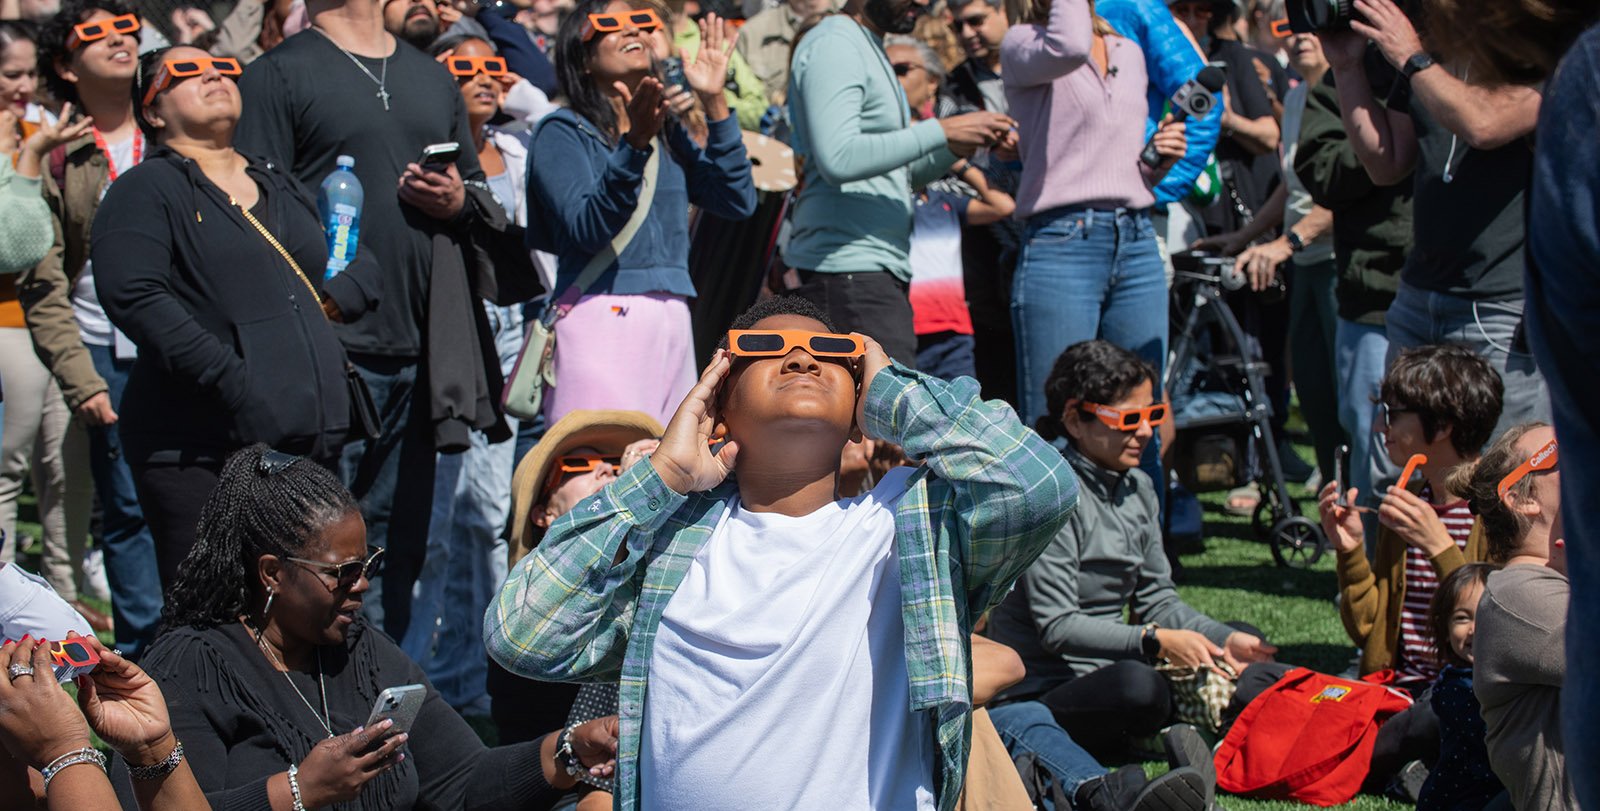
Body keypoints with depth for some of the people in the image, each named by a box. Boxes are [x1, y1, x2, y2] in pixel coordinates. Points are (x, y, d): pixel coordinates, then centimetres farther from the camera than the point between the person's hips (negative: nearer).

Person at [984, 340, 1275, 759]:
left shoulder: (1137, 487, 12)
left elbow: (1157, 599, 14)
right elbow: (1056, 627, -19)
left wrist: (1224, 640, -3)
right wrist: (1155, 641, -26)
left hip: (1107, 672, 9)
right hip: (1040, 690, -9)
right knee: (1138, 685, -37)